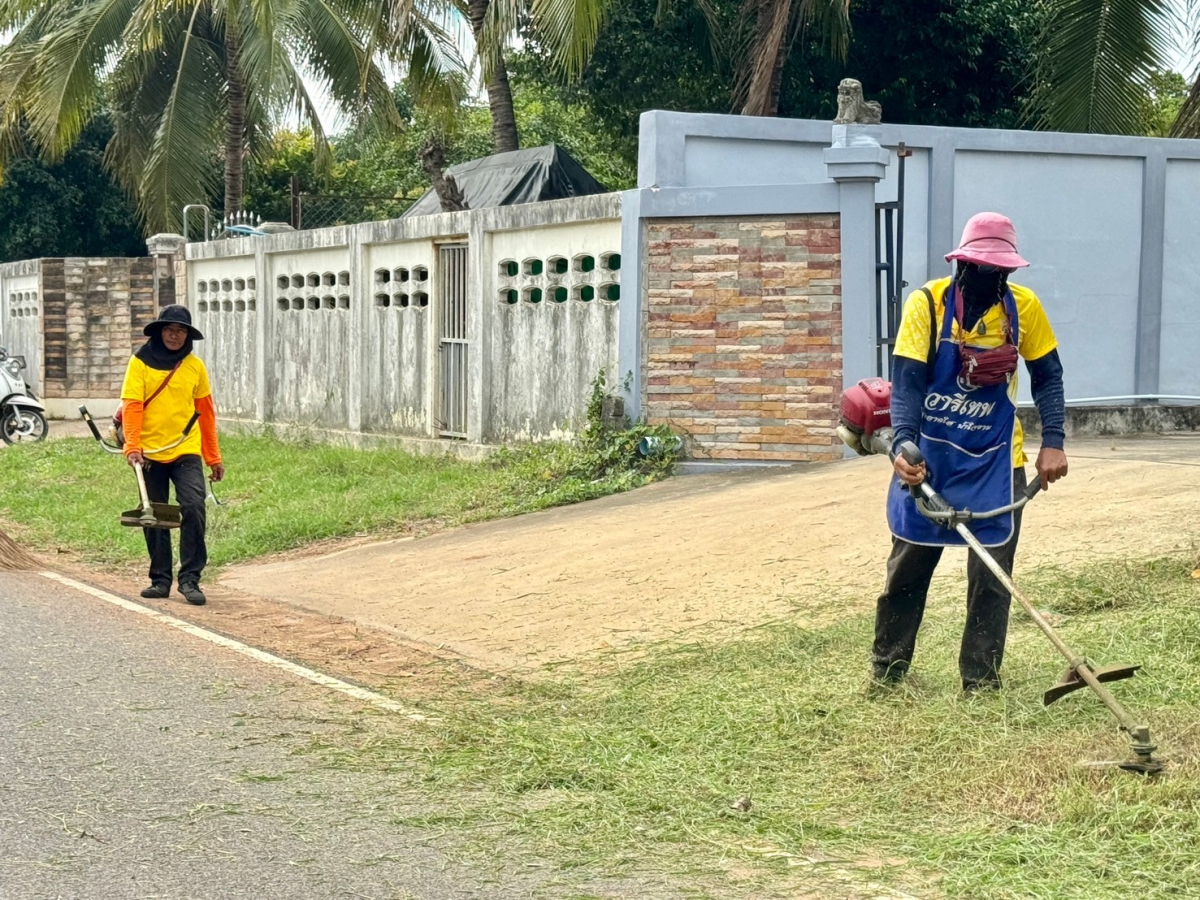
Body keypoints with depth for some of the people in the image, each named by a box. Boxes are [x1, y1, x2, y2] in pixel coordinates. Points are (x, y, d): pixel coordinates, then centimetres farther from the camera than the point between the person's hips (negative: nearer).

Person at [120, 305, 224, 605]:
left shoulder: (195, 366, 7)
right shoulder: (141, 362, 0)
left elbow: (206, 412, 12)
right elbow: (131, 405, -7)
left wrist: (214, 457, 12)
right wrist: (132, 446, -20)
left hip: (187, 451, 0)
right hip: (151, 452, 0)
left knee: (193, 507, -16)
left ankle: (190, 578, -9)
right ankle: (160, 579, 19)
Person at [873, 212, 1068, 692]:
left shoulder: (1024, 307, -7)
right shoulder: (927, 303, -14)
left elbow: (1048, 376, 3)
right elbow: (907, 380, -17)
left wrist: (1053, 443, -7)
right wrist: (903, 445, -31)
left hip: (995, 459, 1)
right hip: (929, 454, -1)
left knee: (991, 574, -1)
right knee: (908, 564, 9)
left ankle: (981, 680, 9)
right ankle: (887, 669, 24)